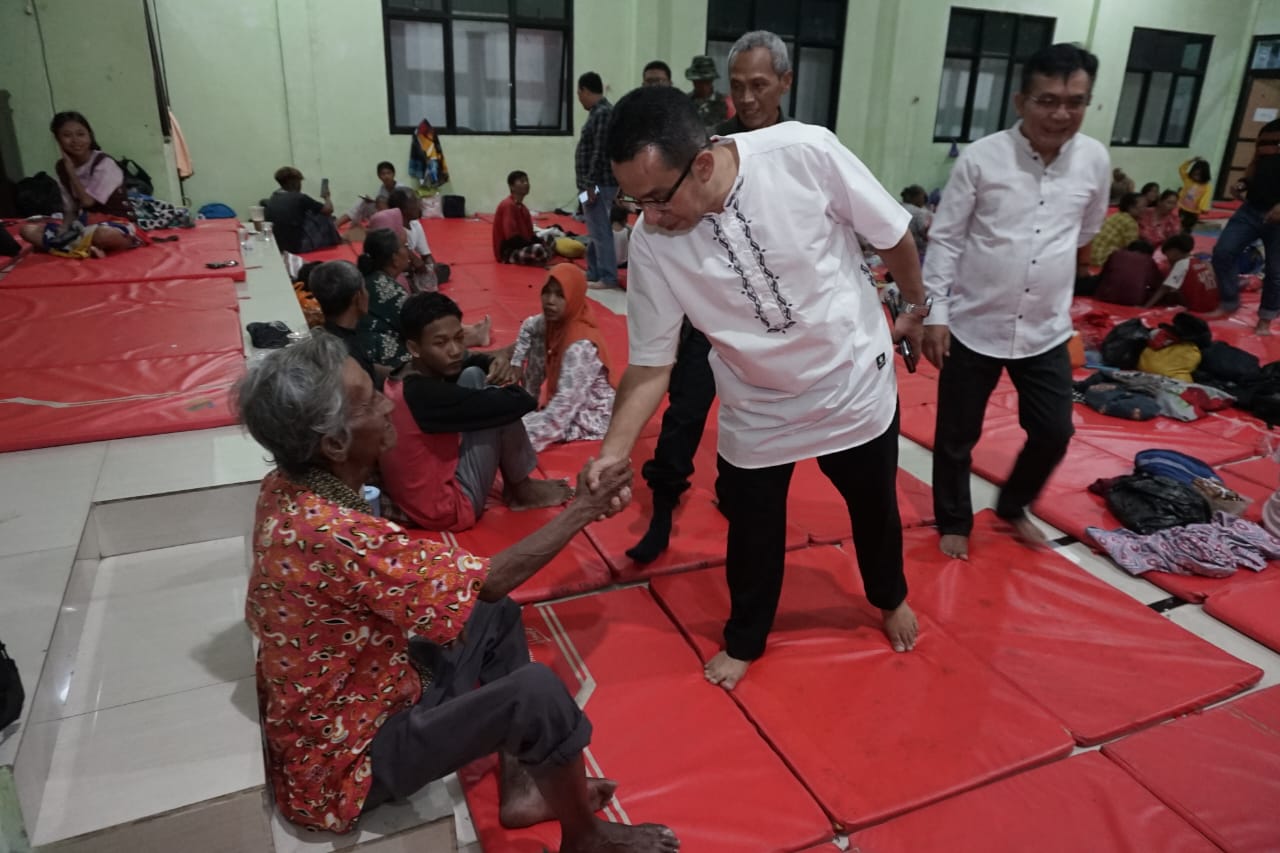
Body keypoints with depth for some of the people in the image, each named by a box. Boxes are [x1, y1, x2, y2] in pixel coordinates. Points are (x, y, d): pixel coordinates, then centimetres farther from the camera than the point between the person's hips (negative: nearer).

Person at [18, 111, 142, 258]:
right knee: (27, 230, -7)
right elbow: (70, 209, 7)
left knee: (105, 235, -43)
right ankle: (86, 246, -23)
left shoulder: (104, 163, -11)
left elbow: (87, 201, -16)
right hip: (85, 224, 7)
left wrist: (71, 170, -9)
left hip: (117, 223, -6)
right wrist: (63, 232, -13)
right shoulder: (63, 167, 6)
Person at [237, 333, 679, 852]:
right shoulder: (333, 534, -36)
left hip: (344, 702, 9)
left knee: (497, 617, 12)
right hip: (345, 759, -9)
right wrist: (583, 509, -15)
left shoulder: (287, 488, -7)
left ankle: (518, 789, 19)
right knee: (537, 690, -22)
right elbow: (490, 579, -28)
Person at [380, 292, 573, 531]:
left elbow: (472, 360, 14)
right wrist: (506, 385, -4)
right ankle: (522, 490, 10)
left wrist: (498, 359, -9)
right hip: (447, 508, -9)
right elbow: (518, 403, -28)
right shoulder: (426, 394, -28)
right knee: (501, 406, -15)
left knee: (474, 376, 5)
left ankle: (515, 484, 11)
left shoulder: (408, 376, 0)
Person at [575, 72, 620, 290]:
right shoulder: (599, 112, 16)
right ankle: (593, 272, 24)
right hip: (595, 183, 10)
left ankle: (608, 277, -1)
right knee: (596, 230, 15)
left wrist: (591, 184, -21)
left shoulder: (603, 113, -15)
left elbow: (599, 153, -21)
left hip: (599, 184, -10)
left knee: (600, 231, -6)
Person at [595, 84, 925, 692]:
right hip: (757, 409, 0)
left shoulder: (806, 152, -27)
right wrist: (613, 451, -22)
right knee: (752, 533, 12)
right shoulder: (650, 243, -22)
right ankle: (745, 640, 42)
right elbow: (651, 362, -13)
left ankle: (890, 597, 54)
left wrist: (915, 308, 5)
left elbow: (891, 232, -10)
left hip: (856, 381, 0)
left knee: (875, 509, 22)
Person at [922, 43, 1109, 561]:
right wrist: (935, 312, -10)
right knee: (957, 436, 8)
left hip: (1047, 329, 3)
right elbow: (945, 238, -8)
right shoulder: (981, 158, -12)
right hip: (975, 325, -3)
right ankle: (954, 521, 32)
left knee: (1054, 432, 10)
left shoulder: (1095, 160, -1)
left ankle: (1013, 507, 38)